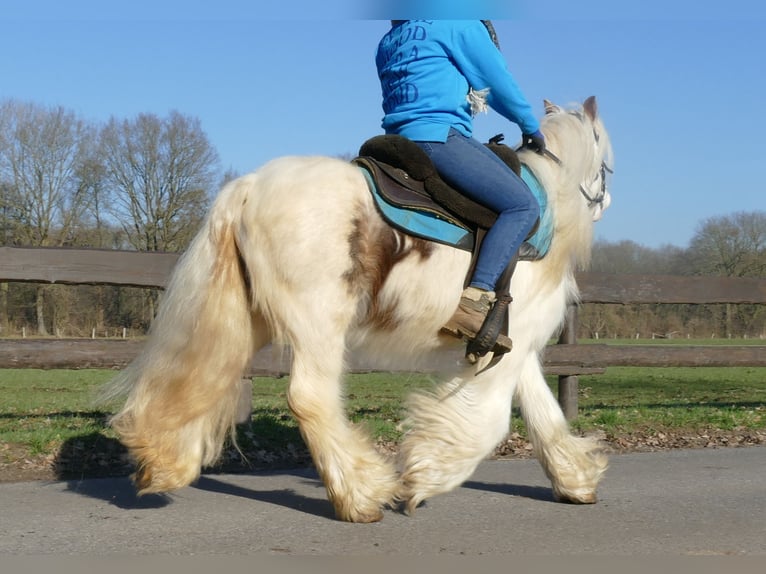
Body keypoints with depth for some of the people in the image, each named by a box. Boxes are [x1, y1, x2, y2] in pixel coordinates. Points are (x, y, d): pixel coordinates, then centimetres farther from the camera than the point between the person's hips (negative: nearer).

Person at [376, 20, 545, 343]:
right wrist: (531, 127, 23)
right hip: (440, 136, -9)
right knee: (522, 205, -12)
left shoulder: (388, 41, 25)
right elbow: (499, 83, 8)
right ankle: (476, 298, -29)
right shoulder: (460, 24, 4)